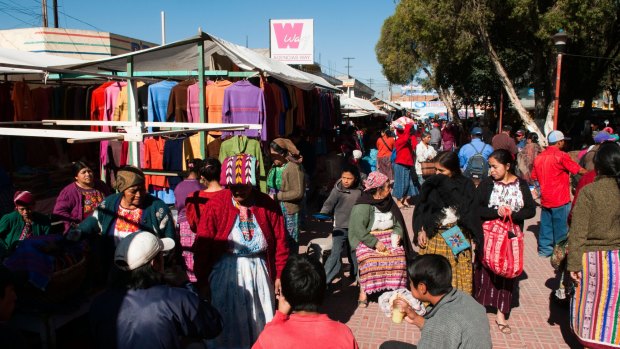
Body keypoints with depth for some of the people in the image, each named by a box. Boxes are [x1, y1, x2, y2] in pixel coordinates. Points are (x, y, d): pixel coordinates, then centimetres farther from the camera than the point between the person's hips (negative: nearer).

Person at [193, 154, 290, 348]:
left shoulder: (268, 205, -5)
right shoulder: (215, 205, -9)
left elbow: (280, 243, 2)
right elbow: (202, 246, -5)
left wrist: (279, 275, 3)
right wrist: (202, 281, -2)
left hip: (259, 272, 2)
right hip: (225, 274, -1)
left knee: (260, 325, 16)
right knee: (226, 326, 13)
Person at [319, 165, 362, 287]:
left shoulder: (359, 191, 1)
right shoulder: (337, 190, -8)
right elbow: (329, 204, -14)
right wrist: (322, 214, -32)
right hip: (340, 227, -3)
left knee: (354, 253, 19)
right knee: (336, 253, -13)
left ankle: (356, 273, 41)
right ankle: (325, 280, -10)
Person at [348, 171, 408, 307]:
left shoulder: (390, 203, 13)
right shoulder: (363, 206, -9)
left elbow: (397, 224, 19)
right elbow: (359, 229, -16)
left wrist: (397, 234, -3)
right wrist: (375, 243, -22)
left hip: (389, 238, 5)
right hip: (367, 240, -5)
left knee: (398, 258, -25)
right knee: (369, 260, -33)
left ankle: (394, 290, -17)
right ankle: (363, 292, -21)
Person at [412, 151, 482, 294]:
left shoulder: (466, 185, -1)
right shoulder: (430, 184, 3)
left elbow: (471, 212, 0)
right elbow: (420, 209, 6)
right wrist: (420, 230, -2)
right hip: (433, 236, 1)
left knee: (458, 274, 2)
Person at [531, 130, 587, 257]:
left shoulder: (539, 157, 5)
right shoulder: (561, 156, -14)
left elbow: (534, 177, 11)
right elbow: (579, 170, -7)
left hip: (545, 199, 6)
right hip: (560, 199, -6)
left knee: (546, 224, 14)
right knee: (560, 227, 4)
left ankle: (544, 249, 20)